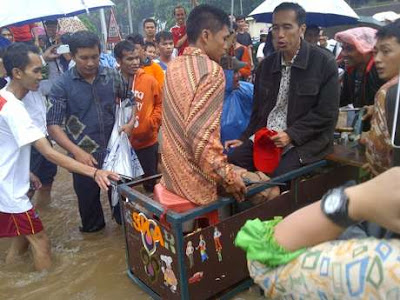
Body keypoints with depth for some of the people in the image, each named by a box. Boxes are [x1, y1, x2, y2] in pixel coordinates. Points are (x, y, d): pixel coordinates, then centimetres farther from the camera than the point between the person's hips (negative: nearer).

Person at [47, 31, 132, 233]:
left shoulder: (112, 76, -3)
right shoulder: (62, 85, -11)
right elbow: (53, 125, -14)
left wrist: (131, 122, -11)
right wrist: (77, 151, -27)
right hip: (84, 154, -1)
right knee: (87, 196, 19)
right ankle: (92, 228, 47)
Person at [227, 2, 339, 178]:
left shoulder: (324, 63, -5)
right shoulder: (266, 65, 11)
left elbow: (326, 113, -9)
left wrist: (291, 135, -18)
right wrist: (245, 139, 7)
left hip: (304, 141, -4)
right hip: (264, 136, 5)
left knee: (279, 176, -28)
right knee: (231, 163, -16)